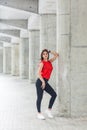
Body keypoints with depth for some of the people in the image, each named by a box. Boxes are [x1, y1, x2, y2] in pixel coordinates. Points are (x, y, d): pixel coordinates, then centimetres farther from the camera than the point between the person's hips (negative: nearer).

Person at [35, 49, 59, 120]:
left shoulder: (49, 62, 13)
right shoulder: (42, 63, -6)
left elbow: (56, 55, 22)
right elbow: (38, 73, -14)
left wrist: (50, 51, 14)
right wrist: (43, 81, -18)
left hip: (45, 82, 7)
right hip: (40, 81, -7)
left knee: (54, 94, 3)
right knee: (40, 97, -2)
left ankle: (49, 110, 14)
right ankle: (39, 113, 8)